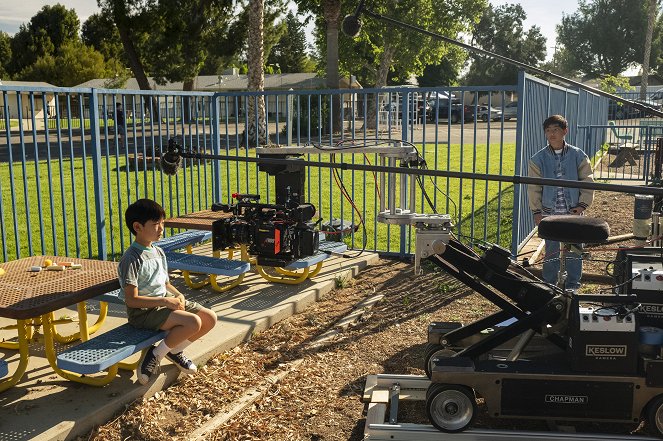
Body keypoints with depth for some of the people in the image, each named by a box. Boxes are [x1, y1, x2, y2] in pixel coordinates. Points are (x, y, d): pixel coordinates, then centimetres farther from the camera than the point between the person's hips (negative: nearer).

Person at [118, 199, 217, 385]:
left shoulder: (158, 252, 11)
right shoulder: (132, 259, -16)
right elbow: (131, 299, -20)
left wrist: (178, 295, -3)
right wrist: (165, 301, -21)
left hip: (165, 301, 9)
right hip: (143, 311, -9)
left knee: (210, 318, -3)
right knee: (193, 322, -27)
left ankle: (175, 350, 12)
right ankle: (156, 355, -8)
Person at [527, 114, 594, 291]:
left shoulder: (578, 155, 1)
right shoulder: (538, 159, 1)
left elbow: (587, 181, 4)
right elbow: (533, 187, 3)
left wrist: (582, 204, -5)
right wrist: (536, 211, -2)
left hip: (573, 212, 0)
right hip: (549, 213, 0)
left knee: (574, 250, 6)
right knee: (551, 251, 6)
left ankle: (573, 286, 20)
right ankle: (549, 286, 18)